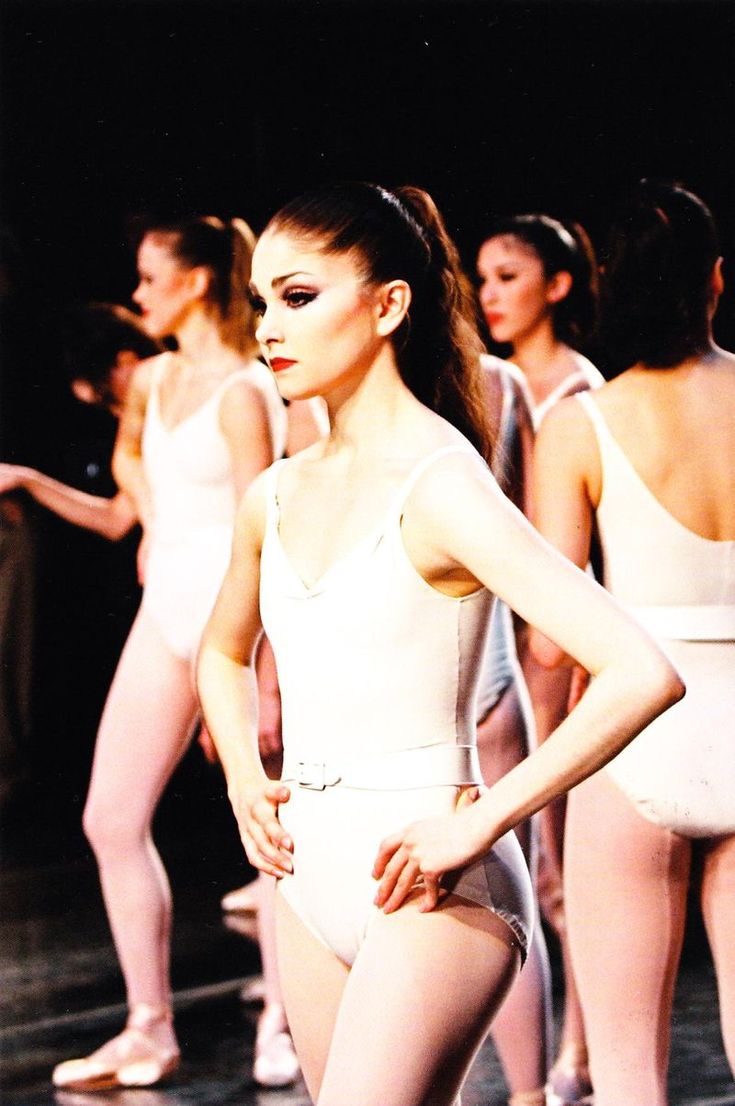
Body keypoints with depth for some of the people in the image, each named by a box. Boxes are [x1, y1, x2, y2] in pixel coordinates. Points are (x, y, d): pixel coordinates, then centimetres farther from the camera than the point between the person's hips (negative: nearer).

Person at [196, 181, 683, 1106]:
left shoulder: (438, 486, -14)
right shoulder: (274, 497, 7)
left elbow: (642, 674, -24)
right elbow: (224, 651, 30)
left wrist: (478, 823, -20)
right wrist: (244, 779, 12)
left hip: (428, 890, -7)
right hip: (310, 882, 7)